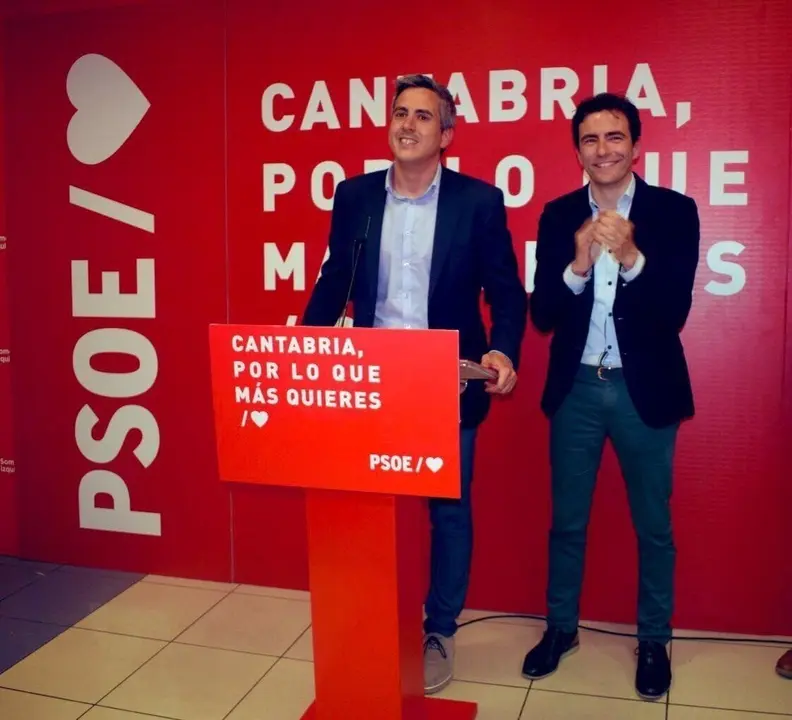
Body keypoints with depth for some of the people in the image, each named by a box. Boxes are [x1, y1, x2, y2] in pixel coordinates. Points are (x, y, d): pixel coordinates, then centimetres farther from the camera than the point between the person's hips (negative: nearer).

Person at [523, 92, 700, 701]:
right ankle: (561, 627, 33)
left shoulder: (674, 211, -6)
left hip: (646, 389, -2)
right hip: (576, 388, 2)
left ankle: (654, 641, 31)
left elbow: (674, 312, -14)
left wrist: (630, 257, -28)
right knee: (567, 521, 14)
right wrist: (578, 265, -23)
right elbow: (543, 315, -5)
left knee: (653, 526, 12)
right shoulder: (558, 216, 0)